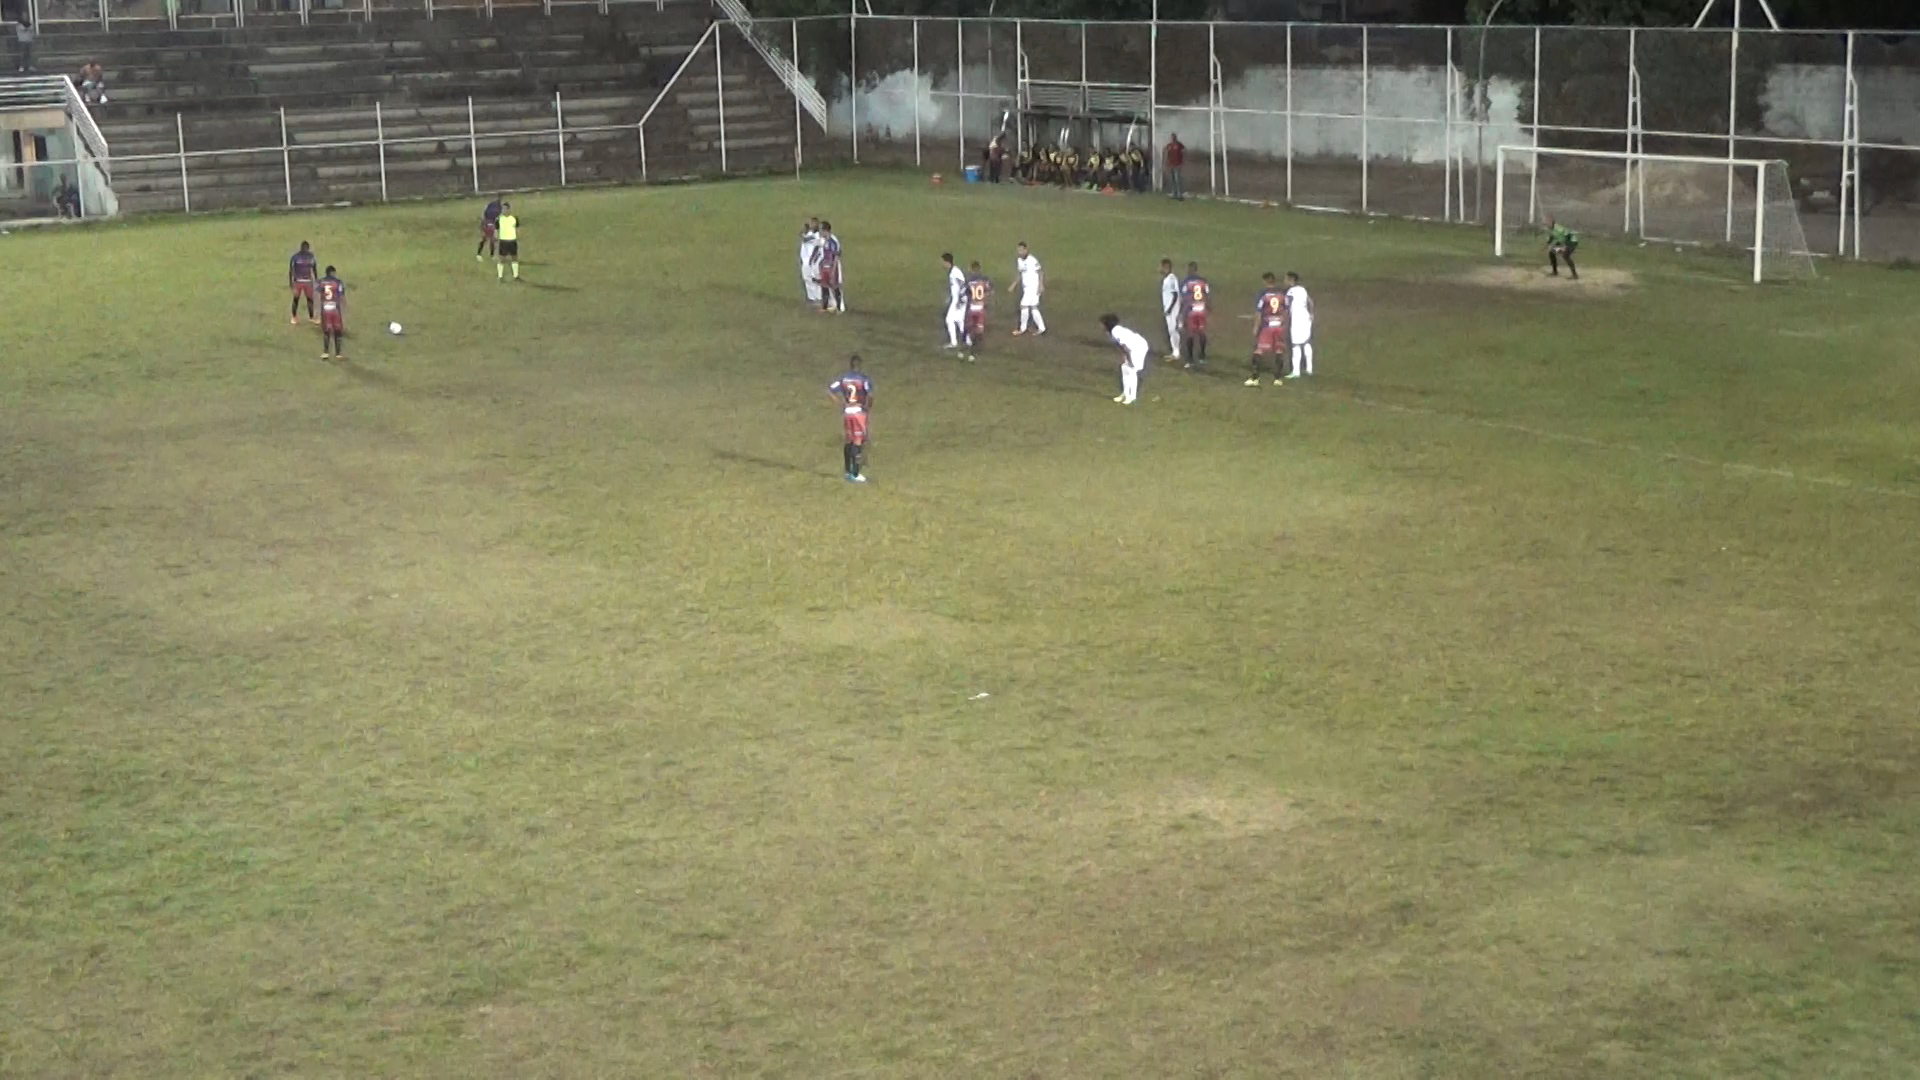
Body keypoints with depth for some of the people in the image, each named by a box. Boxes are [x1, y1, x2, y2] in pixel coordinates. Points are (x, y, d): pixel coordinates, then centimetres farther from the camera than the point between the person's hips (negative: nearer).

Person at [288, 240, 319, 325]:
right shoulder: (295, 257, -12)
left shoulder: (311, 257, 1)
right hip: (298, 281, -3)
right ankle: (294, 317, 16)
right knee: (296, 299, 2)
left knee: (310, 299, 5)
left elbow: (314, 269, 13)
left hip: (308, 281, 3)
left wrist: (316, 279, 14)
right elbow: (291, 269, -7)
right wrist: (290, 282, -9)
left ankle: (311, 317, 16)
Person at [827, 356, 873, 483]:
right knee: (858, 442, -1)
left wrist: (840, 403, 2)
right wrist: (868, 406, -5)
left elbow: (829, 391, -1)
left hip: (846, 412, 4)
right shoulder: (864, 379, -10)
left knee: (849, 441, 15)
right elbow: (870, 395, -23)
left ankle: (848, 471, 21)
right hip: (859, 412, -4)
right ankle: (855, 474, -3)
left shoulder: (843, 378, 4)